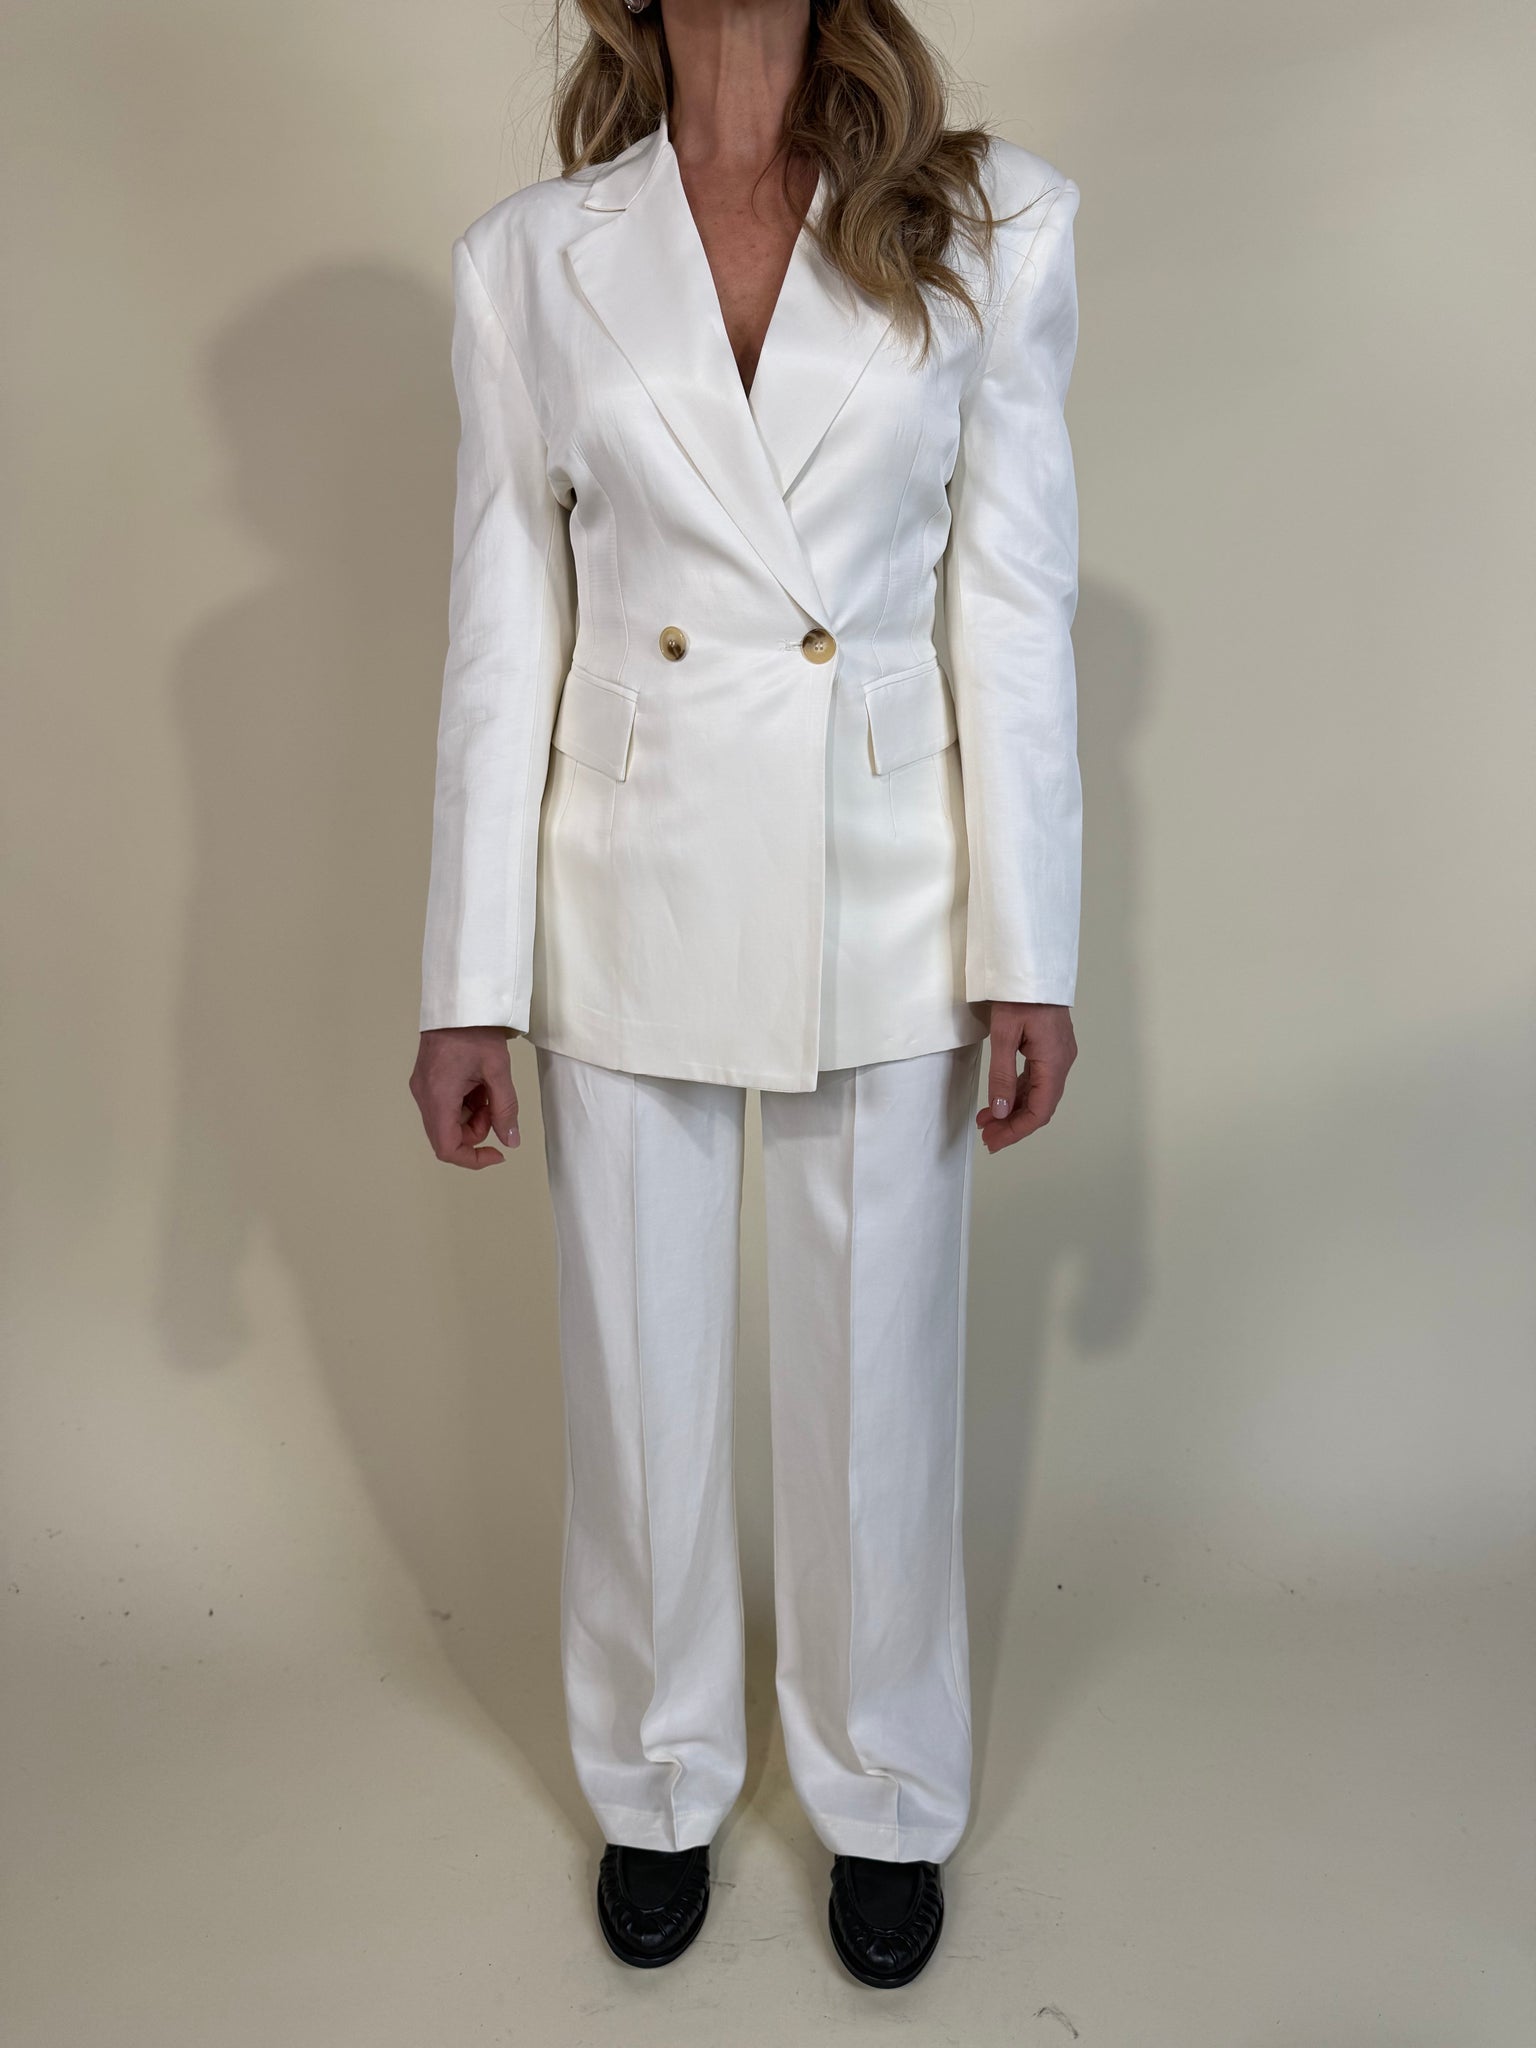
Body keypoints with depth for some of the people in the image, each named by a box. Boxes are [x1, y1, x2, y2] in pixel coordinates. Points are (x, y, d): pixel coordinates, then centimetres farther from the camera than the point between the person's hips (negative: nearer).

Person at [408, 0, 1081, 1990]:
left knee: (876, 1383, 12)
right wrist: (466, 985, -1)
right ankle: (659, 1784, 39)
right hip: (629, 905, 1)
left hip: (885, 899, 0)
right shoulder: (527, 260, 3)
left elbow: (1012, 610, -1)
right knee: (638, 1387, 13)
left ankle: (886, 1796, 38)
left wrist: (1028, 952, -4)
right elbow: (504, 639, 2)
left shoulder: (991, 223, 2)